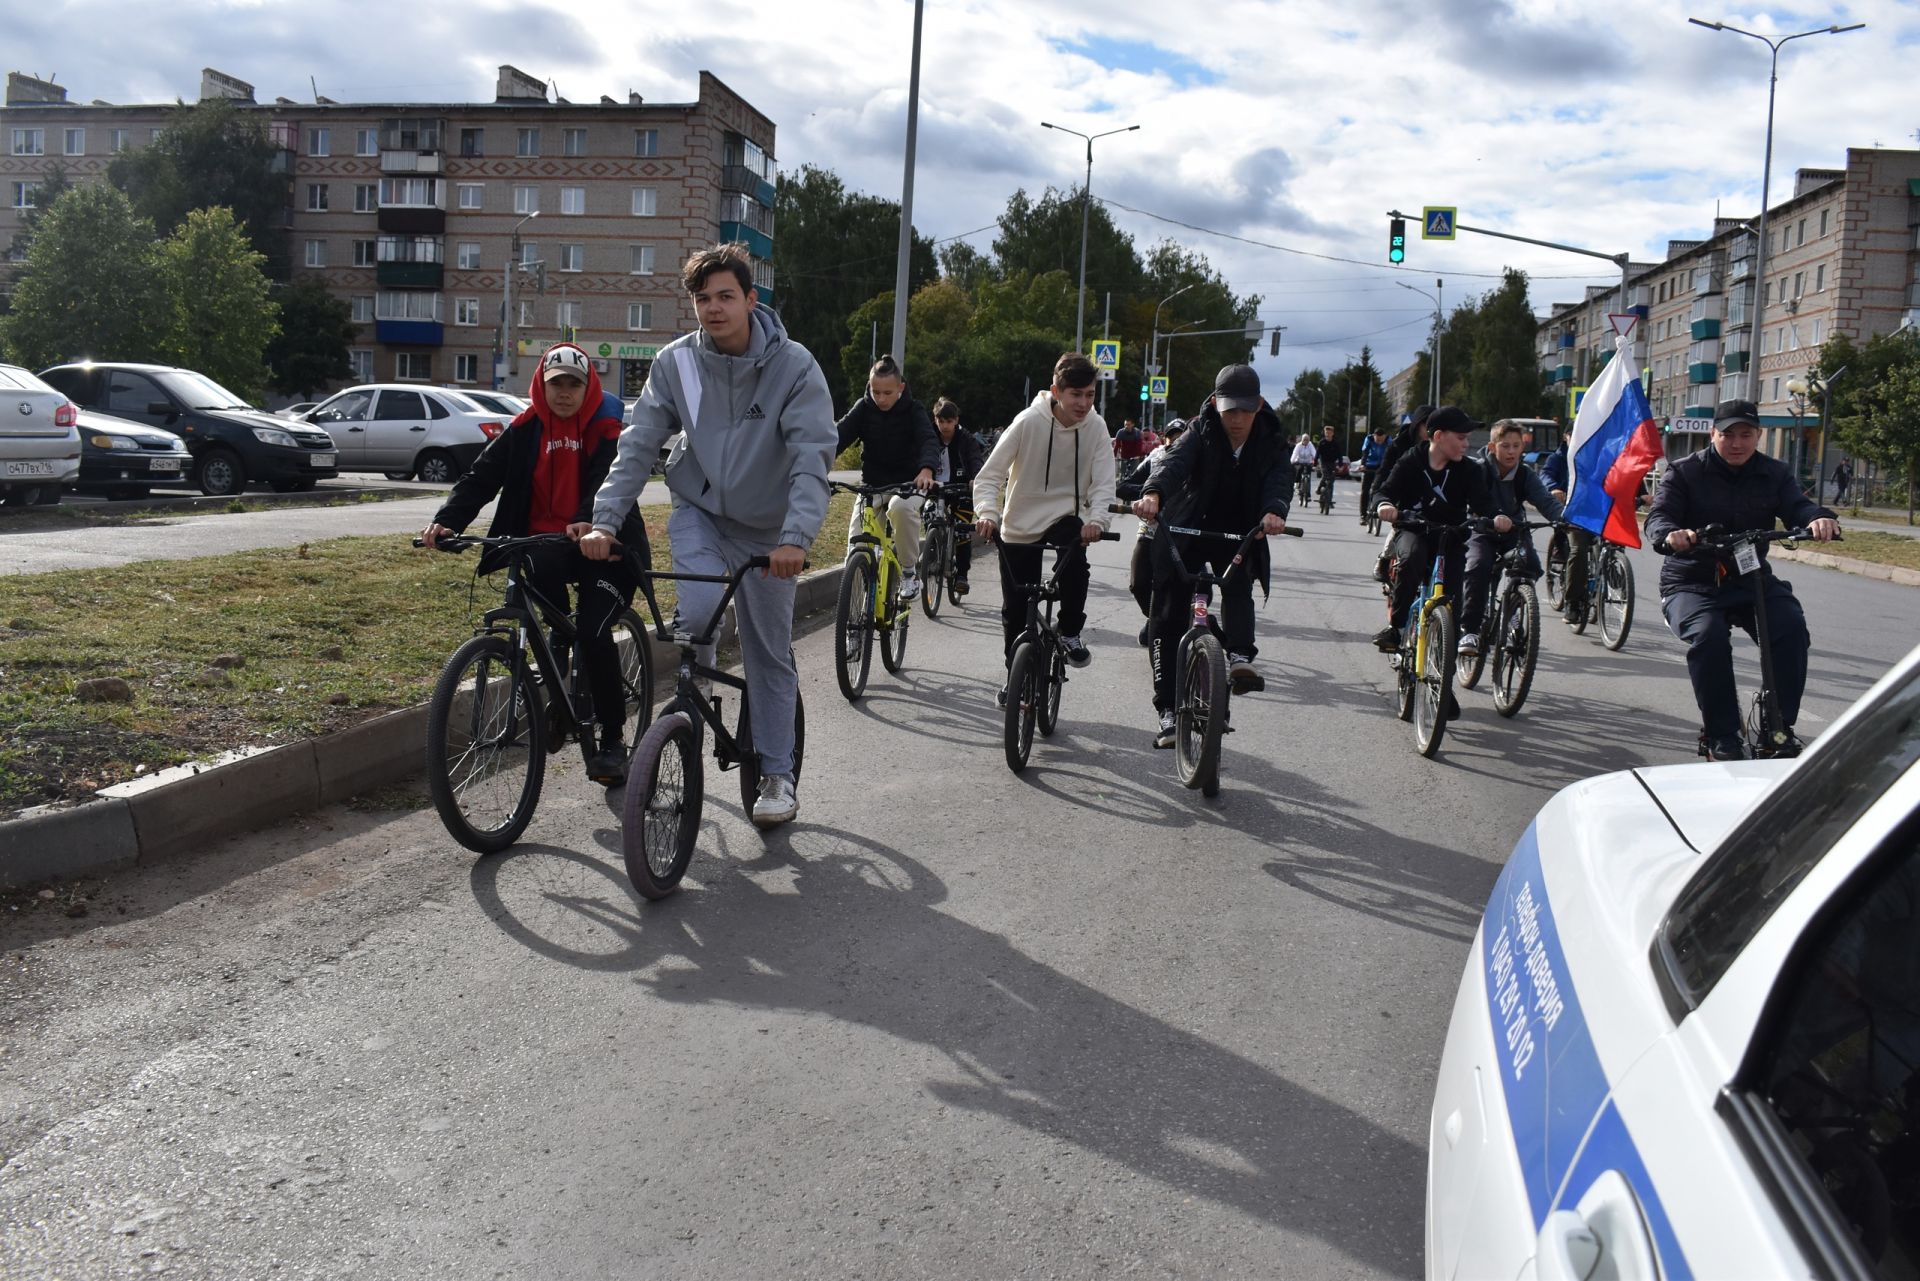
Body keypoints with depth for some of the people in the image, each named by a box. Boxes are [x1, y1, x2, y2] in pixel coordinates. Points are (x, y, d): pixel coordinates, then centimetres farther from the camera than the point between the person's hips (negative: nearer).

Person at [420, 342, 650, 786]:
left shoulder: (606, 428, -5)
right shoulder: (525, 429, 4)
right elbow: (482, 476, -4)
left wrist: (592, 523, -44)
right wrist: (447, 520, -21)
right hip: (545, 540, 3)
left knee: (594, 633, -19)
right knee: (540, 567, -29)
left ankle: (612, 738, -2)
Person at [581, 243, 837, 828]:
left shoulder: (793, 365, -18)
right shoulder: (676, 362, -10)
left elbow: (812, 457, -26)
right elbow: (638, 443, -12)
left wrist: (796, 538, -40)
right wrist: (604, 520, -24)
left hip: (765, 528, -1)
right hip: (698, 511, 1)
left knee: (770, 652, 6)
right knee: (699, 610, -26)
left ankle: (777, 776, 20)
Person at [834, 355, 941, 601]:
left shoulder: (913, 410, -10)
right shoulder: (864, 408, -3)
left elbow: (928, 440, -26)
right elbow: (840, 435, -16)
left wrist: (926, 469, -48)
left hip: (907, 484, -3)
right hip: (871, 484, 3)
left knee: (900, 507, -38)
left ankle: (910, 570, -18)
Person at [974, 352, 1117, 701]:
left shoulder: (1095, 427, -12)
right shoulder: (1029, 421, -19)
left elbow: (1103, 482, -14)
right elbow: (989, 475, -18)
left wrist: (1096, 519, -33)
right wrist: (988, 513, -35)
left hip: (1064, 517, 1)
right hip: (1020, 524, -1)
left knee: (1075, 563, -32)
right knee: (1015, 610, 5)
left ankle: (1070, 632, -8)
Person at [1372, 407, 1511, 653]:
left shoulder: (1470, 470, -5)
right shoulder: (1411, 462, -7)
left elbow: (1481, 502, -18)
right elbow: (1387, 491, -15)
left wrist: (1495, 518, -42)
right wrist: (1386, 505, -40)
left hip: (1449, 534, 2)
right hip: (1412, 529, -2)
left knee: (1452, 592, -13)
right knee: (1412, 558, -34)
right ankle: (1394, 626, -25)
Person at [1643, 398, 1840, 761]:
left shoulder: (1775, 475, 9)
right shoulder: (1685, 472, 0)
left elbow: (1797, 507, -7)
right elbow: (1658, 516, -13)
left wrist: (1819, 518, -33)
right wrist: (1671, 533, -39)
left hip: (1752, 581, 3)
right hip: (1692, 584, -3)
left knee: (1792, 627, -26)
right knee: (1708, 635, -33)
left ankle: (1781, 727, -15)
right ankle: (1723, 738, -22)